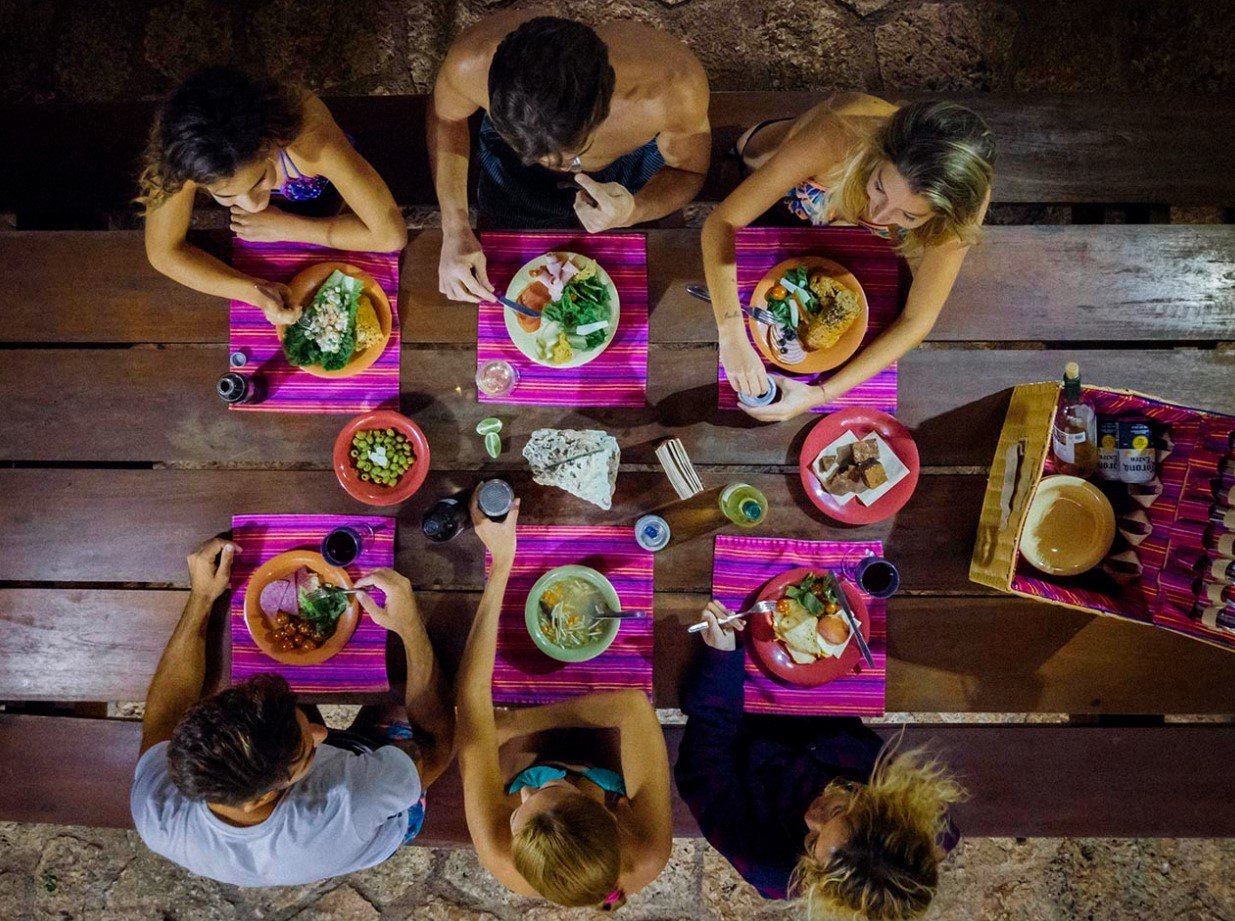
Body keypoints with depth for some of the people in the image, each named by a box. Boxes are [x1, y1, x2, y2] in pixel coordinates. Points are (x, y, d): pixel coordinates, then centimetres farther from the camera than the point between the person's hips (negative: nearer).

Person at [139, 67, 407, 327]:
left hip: (322, 189, -1)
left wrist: (284, 228, -34)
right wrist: (254, 292, -42)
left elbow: (391, 233, -42)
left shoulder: (307, 131, -48)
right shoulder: (186, 151, -41)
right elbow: (163, 251, -28)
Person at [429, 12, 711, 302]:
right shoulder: (471, 63, -41)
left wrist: (634, 213, -45)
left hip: (629, 172, 0)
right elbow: (444, 115, -16)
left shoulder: (674, 85, -45)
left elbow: (688, 171, -23)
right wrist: (454, 229, -26)